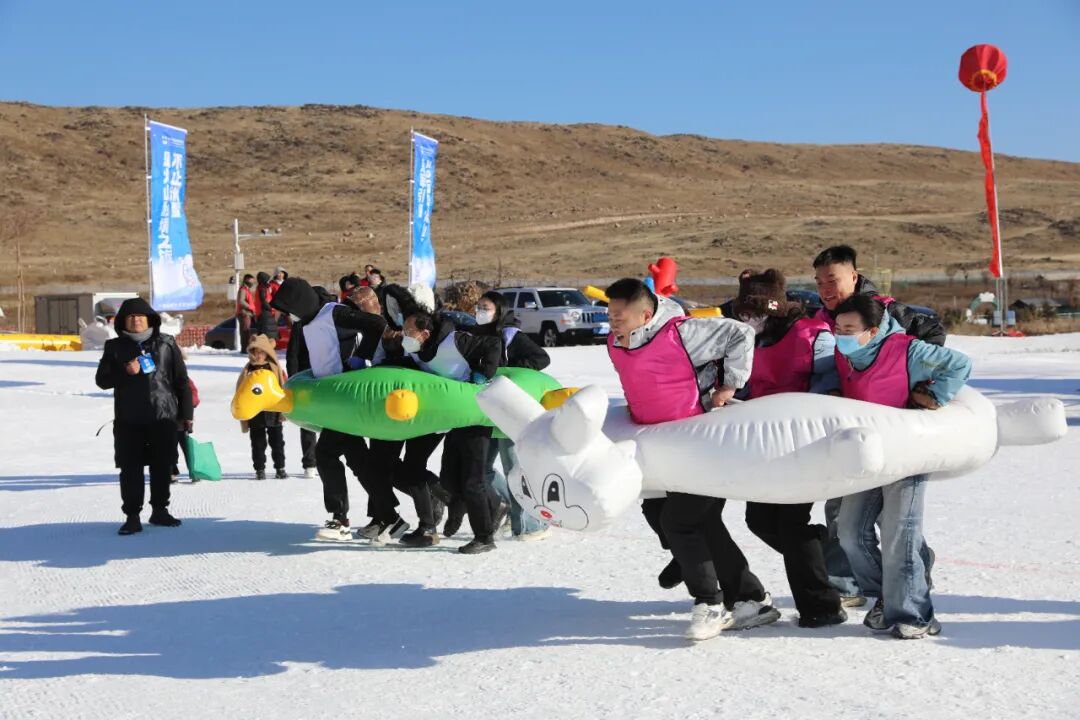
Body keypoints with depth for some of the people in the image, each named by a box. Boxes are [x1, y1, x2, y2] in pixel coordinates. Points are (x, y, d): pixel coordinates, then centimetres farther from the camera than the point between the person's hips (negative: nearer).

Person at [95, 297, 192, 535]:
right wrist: (126, 372, -14)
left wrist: (186, 413, 6)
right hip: (128, 420, 0)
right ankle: (132, 516, 5)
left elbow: (181, 380, 7)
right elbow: (102, 380, 5)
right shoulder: (115, 347, 6)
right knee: (131, 468, -1)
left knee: (163, 466, 7)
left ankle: (160, 510, 22)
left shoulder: (166, 344, 4)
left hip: (164, 417, 0)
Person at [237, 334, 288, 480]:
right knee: (258, 443, 8)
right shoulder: (248, 370, 0)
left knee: (277, 442, 10)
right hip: (255, 414, 1)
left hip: (274, 412, 0)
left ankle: (280, 468, 20)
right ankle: (260, 469, 17)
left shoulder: (275, 368, -3)